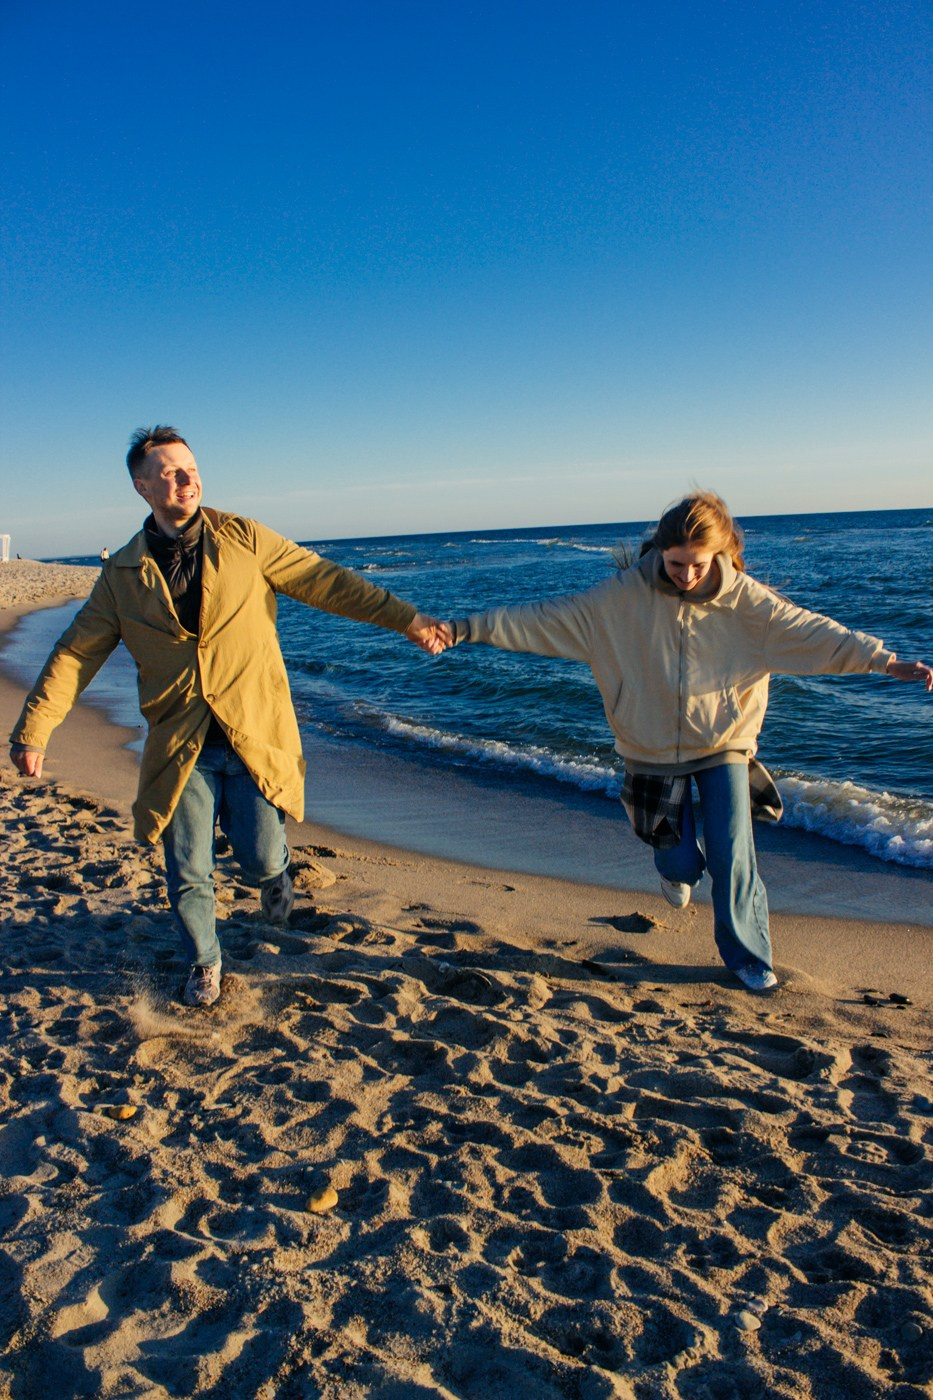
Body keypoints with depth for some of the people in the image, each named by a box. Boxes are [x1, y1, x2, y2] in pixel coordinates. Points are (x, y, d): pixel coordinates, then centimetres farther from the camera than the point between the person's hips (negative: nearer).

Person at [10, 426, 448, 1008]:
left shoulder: (244, 539, 1)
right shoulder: (122, 574, 4)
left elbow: (325, 582, -2)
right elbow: (74, 655, 7)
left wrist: (405, 617, -9)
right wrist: (32, 732, 0)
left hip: (256, 737, -1)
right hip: (180, 751, 1)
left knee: (262, 859, 4)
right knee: (188, 875, 5)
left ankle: (276, 875, 44)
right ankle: (205, 963, 33)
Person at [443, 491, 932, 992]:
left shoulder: (743, 599, -12)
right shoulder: (624, 596, -15)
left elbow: (812, 632, -10)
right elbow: (545, 620, -15)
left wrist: (887, 661, -18)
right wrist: (467, 628, -21)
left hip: (722, 746, 0)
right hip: (654, 752, 0)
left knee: (732, 856, -3)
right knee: (680, 864, 7)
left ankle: (747, 955, 21)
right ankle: (678, 862, 48)